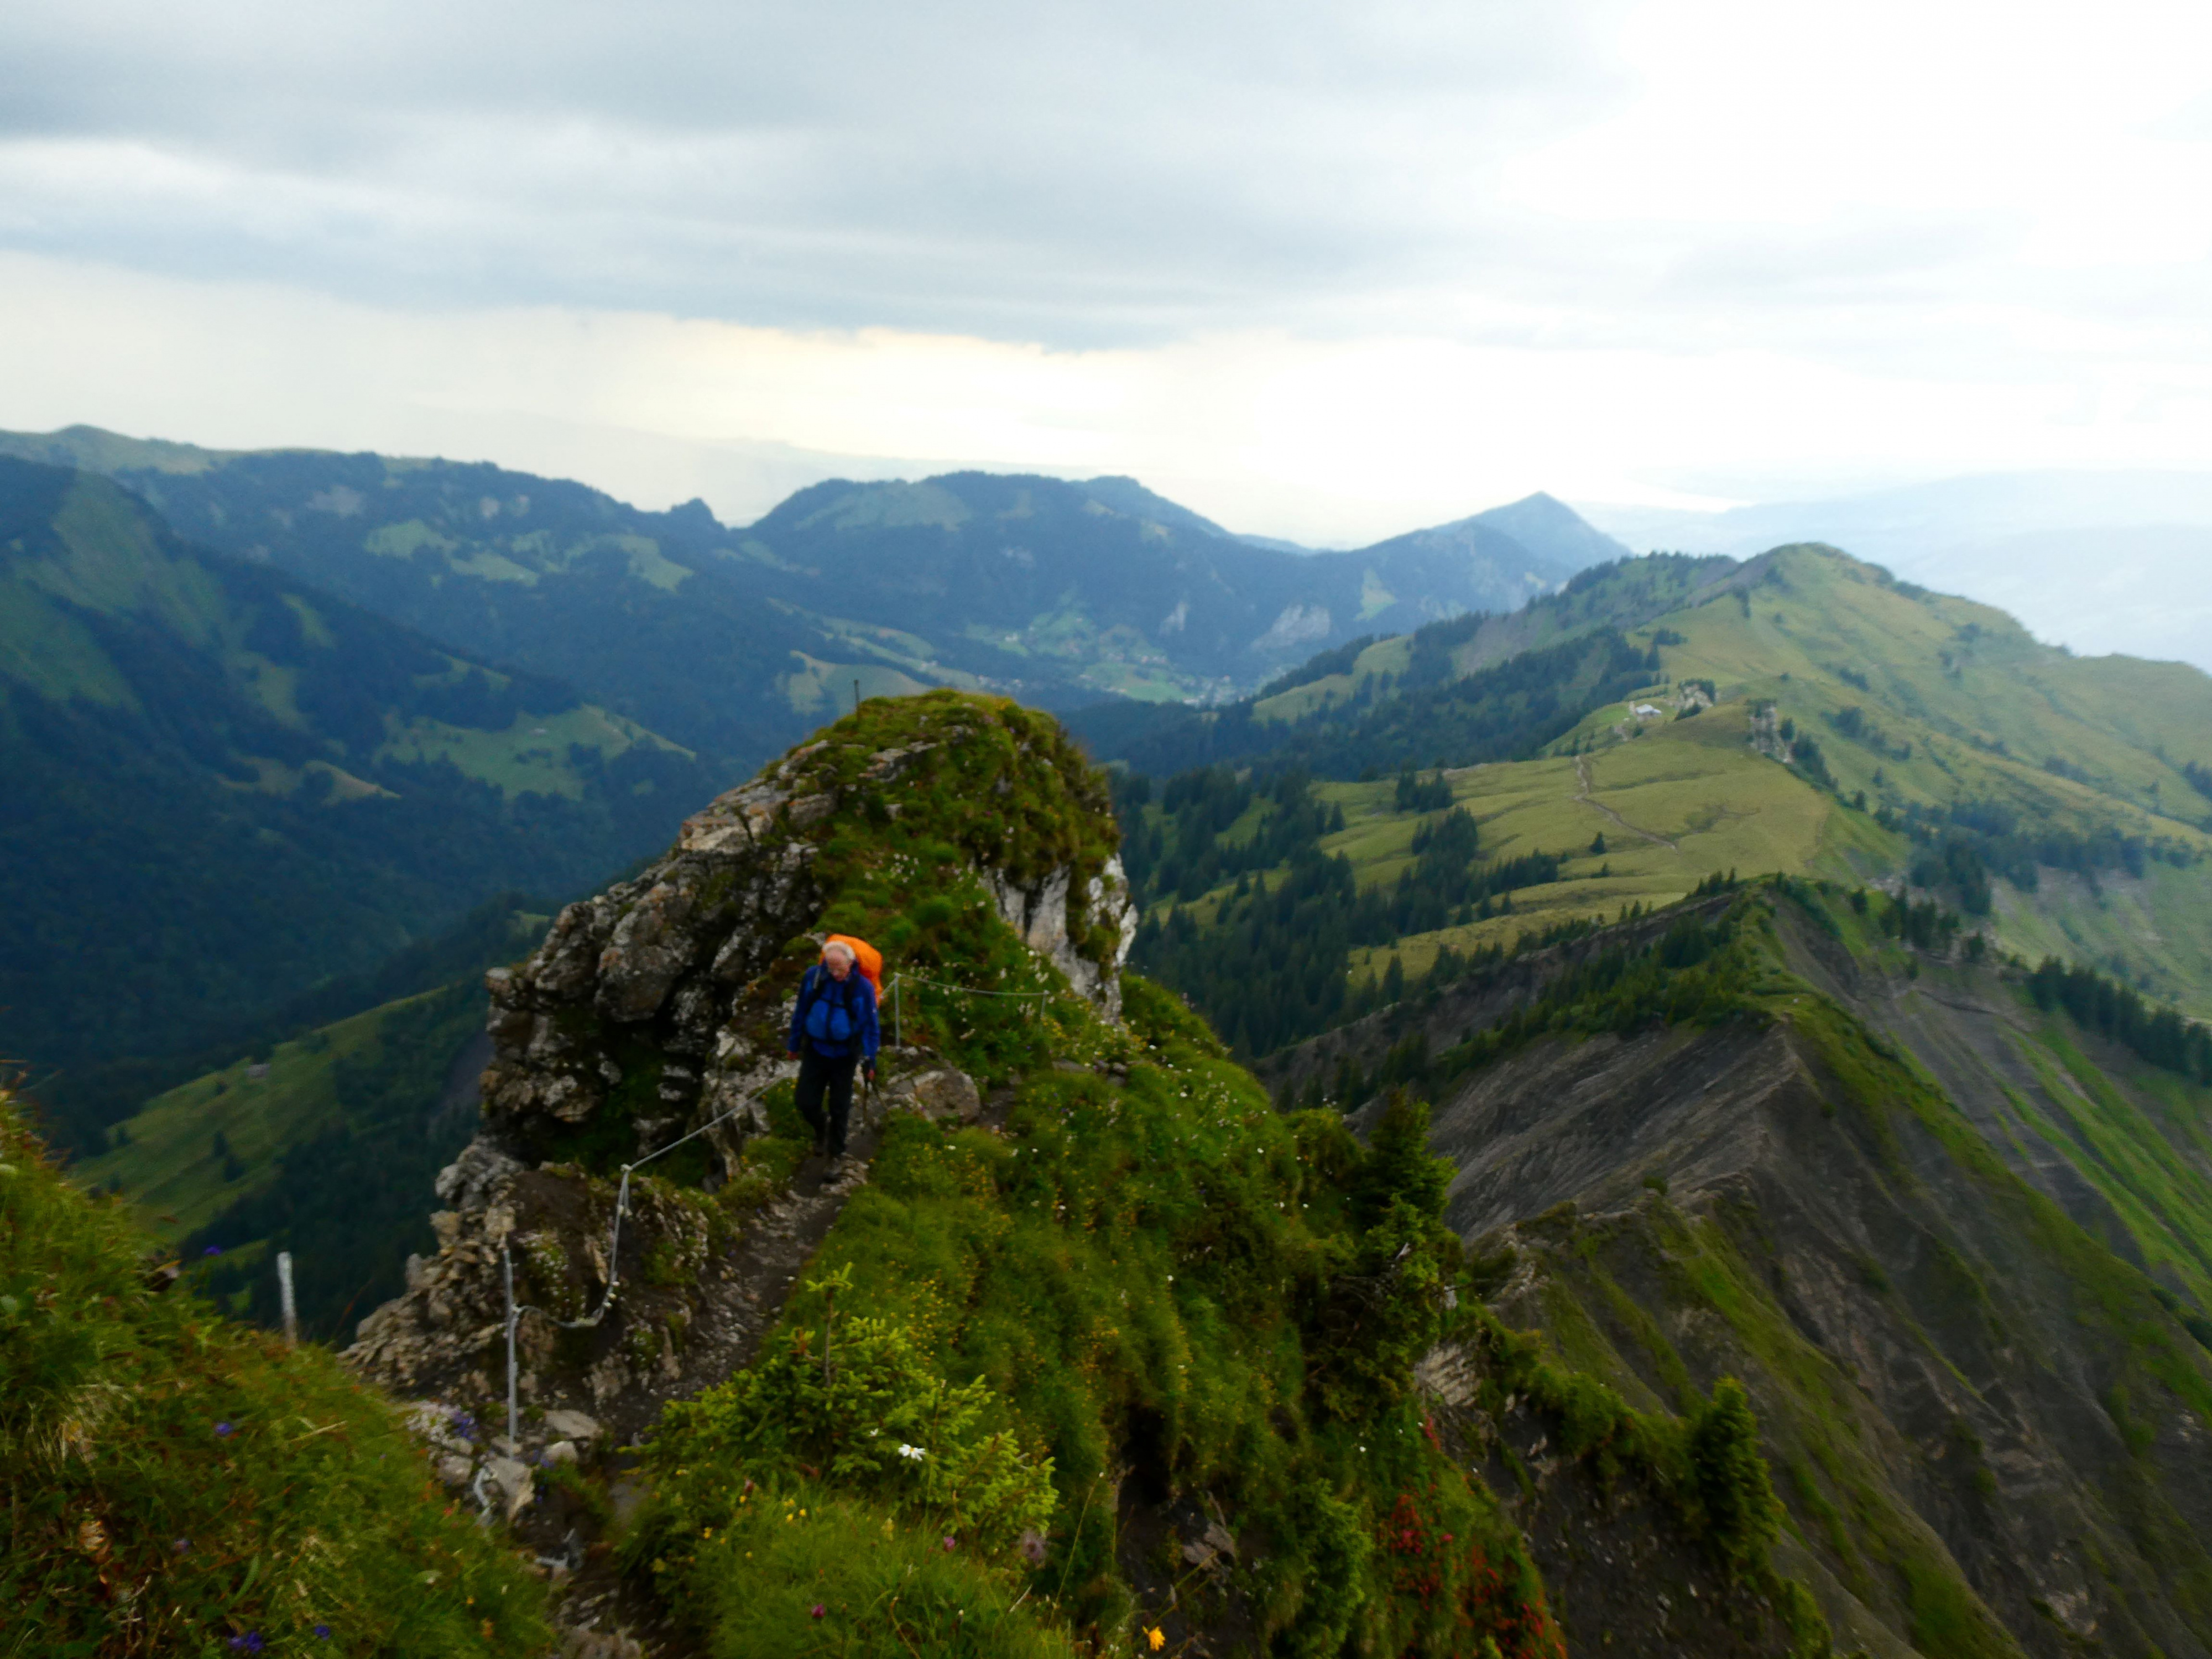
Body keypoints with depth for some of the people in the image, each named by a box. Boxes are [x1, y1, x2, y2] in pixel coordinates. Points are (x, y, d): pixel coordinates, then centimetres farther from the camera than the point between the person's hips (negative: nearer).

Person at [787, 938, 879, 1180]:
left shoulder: (863, 987, -17)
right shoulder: (814, 977, -14)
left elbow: (870, 1026, -6)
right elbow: (801, 1011, 1)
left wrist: (869, 1061, -3)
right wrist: (794, 1044, 9)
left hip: (844, 1056, -1)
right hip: (815, 1050, 2)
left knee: (839, 1108, 8)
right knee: (807, 1103, 2)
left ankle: (836, 1156, 27)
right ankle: (821, 1129, 38)